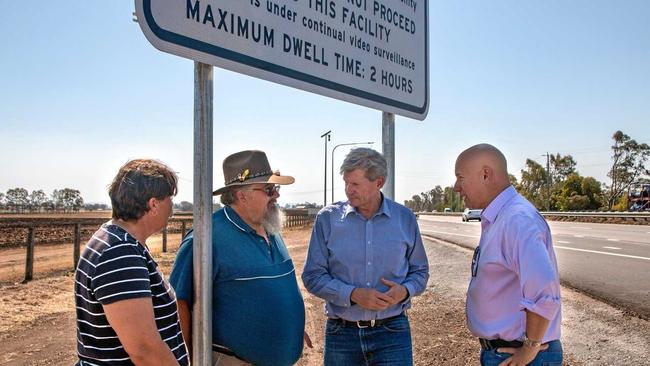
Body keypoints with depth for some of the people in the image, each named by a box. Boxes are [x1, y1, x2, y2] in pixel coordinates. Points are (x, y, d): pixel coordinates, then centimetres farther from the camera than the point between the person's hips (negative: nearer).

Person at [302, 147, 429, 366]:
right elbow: (313, 276, -4)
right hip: (341, 333, 0)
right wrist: (353, 294, -18)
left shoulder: (405, 219, 1)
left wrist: (405, 291, -11)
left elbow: (420, 271, 10)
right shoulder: (328, 219, -3)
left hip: (392, 332, 0)